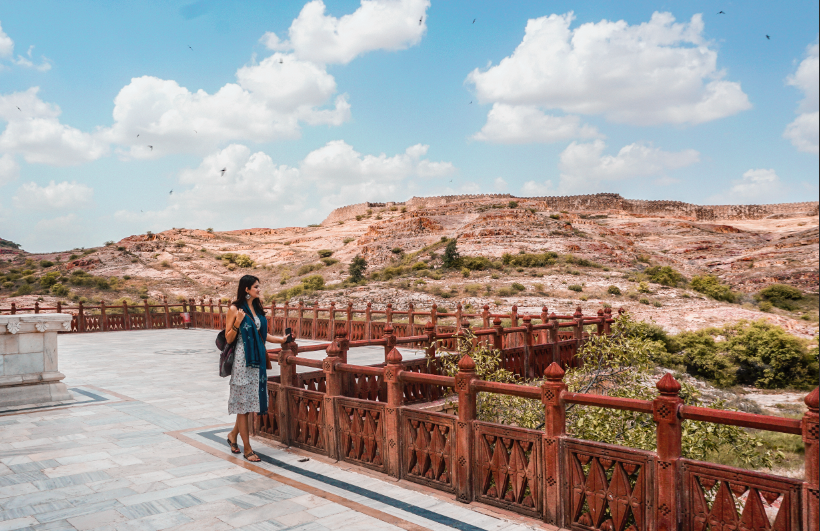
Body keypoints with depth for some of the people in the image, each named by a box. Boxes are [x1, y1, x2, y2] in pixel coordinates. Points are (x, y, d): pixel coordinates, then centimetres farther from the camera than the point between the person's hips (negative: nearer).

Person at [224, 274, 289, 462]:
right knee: (243, 403, 0)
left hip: (257, 360, 7)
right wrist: (237, 323, -21)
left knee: (251, 401, 12)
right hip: (242, 360, -7)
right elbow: (228, 338, -6)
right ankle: (247, 448, 7)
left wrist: (281, 339, 9)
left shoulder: (257, 309, 12)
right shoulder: (235, 309, -7)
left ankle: (233, 434, 34)